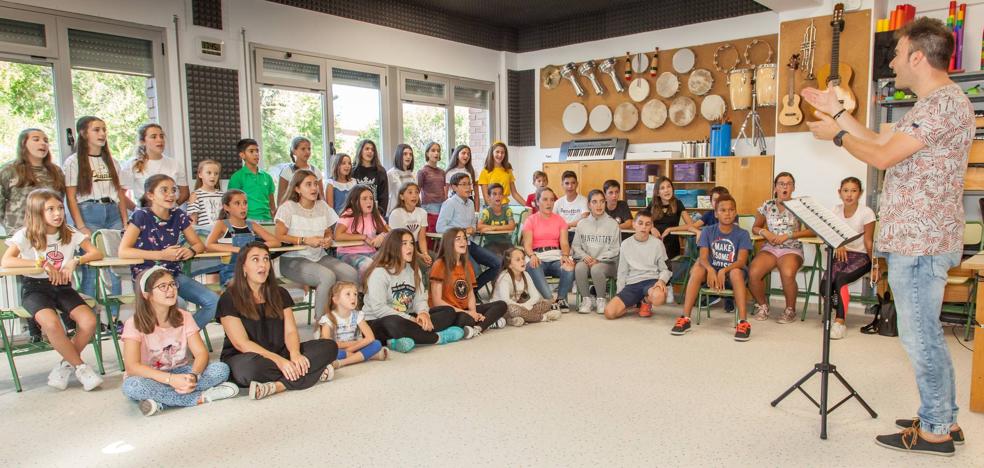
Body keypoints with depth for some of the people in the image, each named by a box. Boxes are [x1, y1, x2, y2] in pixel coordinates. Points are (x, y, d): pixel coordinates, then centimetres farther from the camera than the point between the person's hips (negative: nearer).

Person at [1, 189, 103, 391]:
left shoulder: (70, 233, 4)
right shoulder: (25, 235, -4)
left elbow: (96, 253, -3)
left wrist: (75, 262, -20)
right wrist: (42, 264, -22)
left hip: (62, 286, 3)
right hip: (34, 288, -3)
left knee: (89, 322, -23)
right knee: (52, 323, -33)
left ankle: (66, 364, 2)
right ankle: (80, 367, -12)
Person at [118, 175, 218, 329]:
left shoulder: (178, 215, 5)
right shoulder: (141, 216, -9)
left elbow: (199, 244, 12)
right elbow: (123, 251, -16)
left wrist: (191, 251, -13)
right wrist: (162, 255, -20)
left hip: (174, 274, 5)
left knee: (214, 302, -14)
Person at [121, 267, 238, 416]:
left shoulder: (184, 317, -1)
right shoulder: (134, 324, -12)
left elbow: (201, 353, -8)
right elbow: (132, 366, -23)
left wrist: (193, 376, -31)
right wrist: (170, 379, -36)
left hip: (180, 373, 3)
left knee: (221, 369, -21)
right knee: (131, 385, -37)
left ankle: (162, 401, -28)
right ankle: (200, 397, -28)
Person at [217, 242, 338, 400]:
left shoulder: (280, 294, 10)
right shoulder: (229, 299, -5)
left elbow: (290, 332, 1)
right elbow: (241, 343, -14)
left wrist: (295, 354, -23)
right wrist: (278, 360, -26)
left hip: (279, 355, 5)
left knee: (329, 347, -15)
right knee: (250, 367, -42)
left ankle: (277, 386, -30)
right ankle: (313, 373, -26)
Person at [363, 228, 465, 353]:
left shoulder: (414, 270, 10)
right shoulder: (379, 272, -13)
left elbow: (420, 299, 3)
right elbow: (378, 308, -20)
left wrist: (423, 313, -21)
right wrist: (410, 319, -24)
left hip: (405, 319, 7)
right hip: (377, 323, -7)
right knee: (395, 323, -42)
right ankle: (438, 338, -19)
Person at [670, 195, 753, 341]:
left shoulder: (742, 234, -4)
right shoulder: (708, 231, 0)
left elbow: (741, 261, -16)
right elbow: (703, 257, -11)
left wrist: (723, 271, -35)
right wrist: (710, 270, -35)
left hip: (731, 274, -2)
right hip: (712, 272, 2)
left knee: (736, 272, -36)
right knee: (697, 268, -30)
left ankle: (743, 322, -38)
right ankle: (685, 319, -30)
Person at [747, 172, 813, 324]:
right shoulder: (767, 206, 8)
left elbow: (812, 231, -3)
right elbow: (755, 227, 17)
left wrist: (789, 235, -13)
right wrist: (764, 232, -6)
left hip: (791, 249, -2)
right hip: (770, 248, 2)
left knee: (787, 274, -36)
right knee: (753, 273, -28)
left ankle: (790, 309, -7)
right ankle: (762, 305, 1)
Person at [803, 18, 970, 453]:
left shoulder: (945, 103, -16)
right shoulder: (930, 104, 17)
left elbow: (883, 156, -20)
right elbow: (879, 140, 21)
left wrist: (838, 134, -5)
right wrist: (838, 110, 20)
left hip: (919, 242, -11)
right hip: (914, 238, 11)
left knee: (919, 336, -2)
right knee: (925, 333, 17)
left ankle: (935, 431, 9)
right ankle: (942, 418, 28)